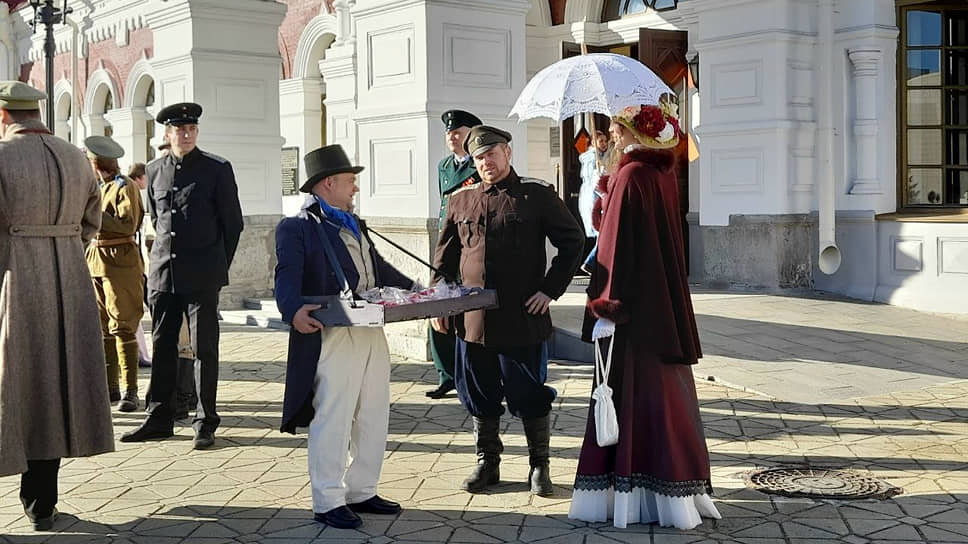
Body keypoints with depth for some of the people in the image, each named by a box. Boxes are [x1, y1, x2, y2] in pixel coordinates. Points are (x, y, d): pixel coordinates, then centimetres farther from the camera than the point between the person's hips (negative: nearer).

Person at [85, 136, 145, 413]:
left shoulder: (126, 187, -8)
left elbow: (127, 226, -18)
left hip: (120, 262, -9)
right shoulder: (98, 188, 17)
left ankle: (130, 392, -6)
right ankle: (110, 387, 17)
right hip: (96, 260, 9)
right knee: (101, 326, 10)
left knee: (122, 327, -9)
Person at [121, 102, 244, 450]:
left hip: (202, 277, -4)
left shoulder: (217, 169, -1)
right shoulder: (155, 171, 11)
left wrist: (218, 266, 5)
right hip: (162, 273, 4)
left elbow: (233, 222, 3)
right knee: (162, 347, 8)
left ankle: (206, 423, 6)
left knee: (204, 348, -1)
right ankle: (159, 418, 17)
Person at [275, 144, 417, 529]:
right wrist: (295, 311, -37)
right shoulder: (296, 228, -6)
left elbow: (379, 268, 28)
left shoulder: (355, 225, 23)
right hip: (332, 336, -9)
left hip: (372, 334, 9)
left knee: (373, 418, 13)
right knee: (332, 421, -4)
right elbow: (287, 279, -17)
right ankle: (327, 502, 7)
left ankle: (361, 492, 25)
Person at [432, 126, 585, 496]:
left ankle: (539, 466, 19)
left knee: (530, 396, 4)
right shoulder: (461, 201, 10)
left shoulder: (538, 196, -1)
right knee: (479, 397, 11)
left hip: (524, 319, -3)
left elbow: (573, 240, 1)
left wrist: (550, 289, -5)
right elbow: (445, 256, 16)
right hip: (472, 321, 4)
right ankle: (487, 463, 26)